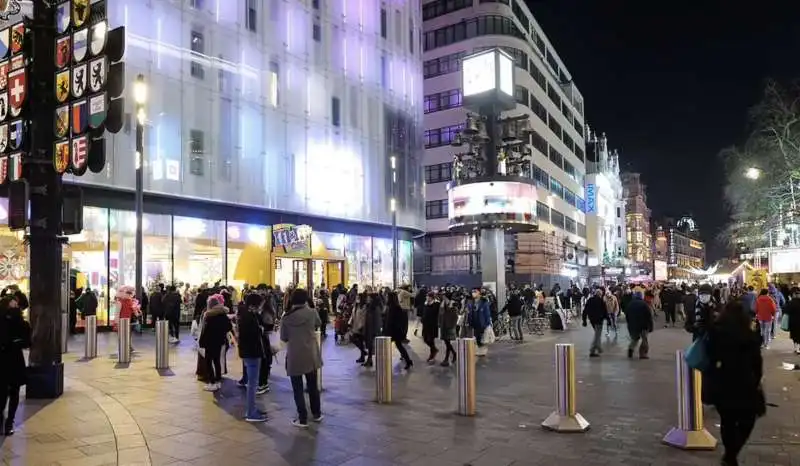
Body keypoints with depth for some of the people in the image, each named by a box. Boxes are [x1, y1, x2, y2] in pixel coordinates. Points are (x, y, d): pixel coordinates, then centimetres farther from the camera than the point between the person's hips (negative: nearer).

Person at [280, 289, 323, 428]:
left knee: (298, 389, 7)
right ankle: (317, 414, 30)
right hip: (311, 355, 2)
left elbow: (283, 338, 1)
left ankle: (302, 419, 10)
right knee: (313, 386, 18)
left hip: (294, 357, -2)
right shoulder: (312, 313, -7)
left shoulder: (286, 317, -7)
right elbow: (318, 324, 14)